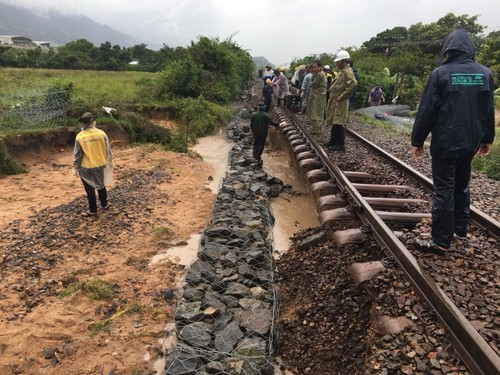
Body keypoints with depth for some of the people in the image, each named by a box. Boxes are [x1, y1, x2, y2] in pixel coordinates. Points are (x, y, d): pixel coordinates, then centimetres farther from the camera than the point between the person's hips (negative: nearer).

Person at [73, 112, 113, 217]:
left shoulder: (80, 137, -15)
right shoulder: (101, 133, -11)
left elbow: (77, 155, -9)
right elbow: (108, 150, -2)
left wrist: (75, 168, 3)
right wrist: (109, 162, 13)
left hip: (87, 168, -2)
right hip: (101, 166, 3)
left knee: (90, 189, 11)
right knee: (101, 186, 24)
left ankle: (93, 210, 22)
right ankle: (105, 204, 38)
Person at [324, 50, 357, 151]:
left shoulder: (347, 71, -14)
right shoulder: (341, 71, 17)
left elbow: (353, 84, -28)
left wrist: (342, 96, -24)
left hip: (340, 103, -10)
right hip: (334, 101, 10)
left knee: (338, 124, -7)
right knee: (334, 123, 16)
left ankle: (340, 145, -1)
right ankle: (333, 142, 26)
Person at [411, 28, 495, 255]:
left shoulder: (441, 73, -10)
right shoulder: (485, 73, 5)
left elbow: (426, 110, -11)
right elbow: (489, 111, 11)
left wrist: (417, 141, -4)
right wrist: (487, 139, 21)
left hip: (445, 142, -5)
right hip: (471, 141, 5)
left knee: (444, 190, -3)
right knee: (462, 185, 20)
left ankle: (441, 241, 0)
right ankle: (460, 227, 31)